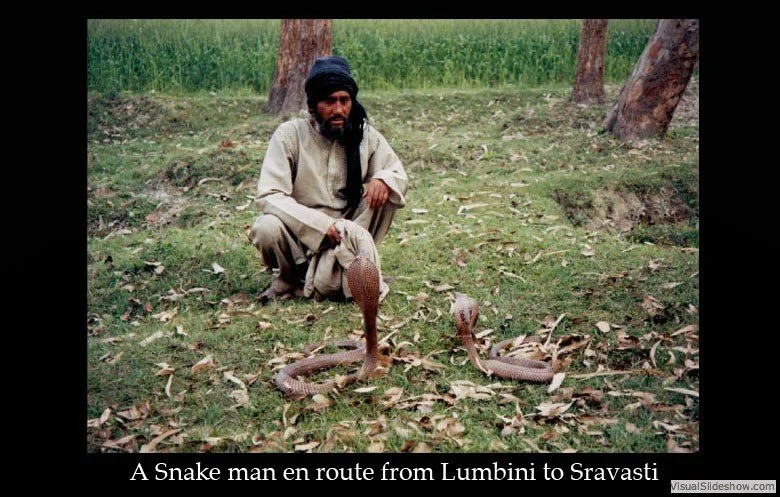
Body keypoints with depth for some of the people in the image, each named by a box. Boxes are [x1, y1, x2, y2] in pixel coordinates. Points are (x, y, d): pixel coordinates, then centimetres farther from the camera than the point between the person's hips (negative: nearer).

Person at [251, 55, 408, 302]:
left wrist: (384, 179, -22)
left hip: (346, 232, 3)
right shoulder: (290, 134, -13)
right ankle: (288, 278, 0)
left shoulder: (365, 135, -3)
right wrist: (322, 225, -31)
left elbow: (399, 174, 5)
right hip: (298, 235, -3)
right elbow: (268, 196, -20)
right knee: (267, 228, -34)